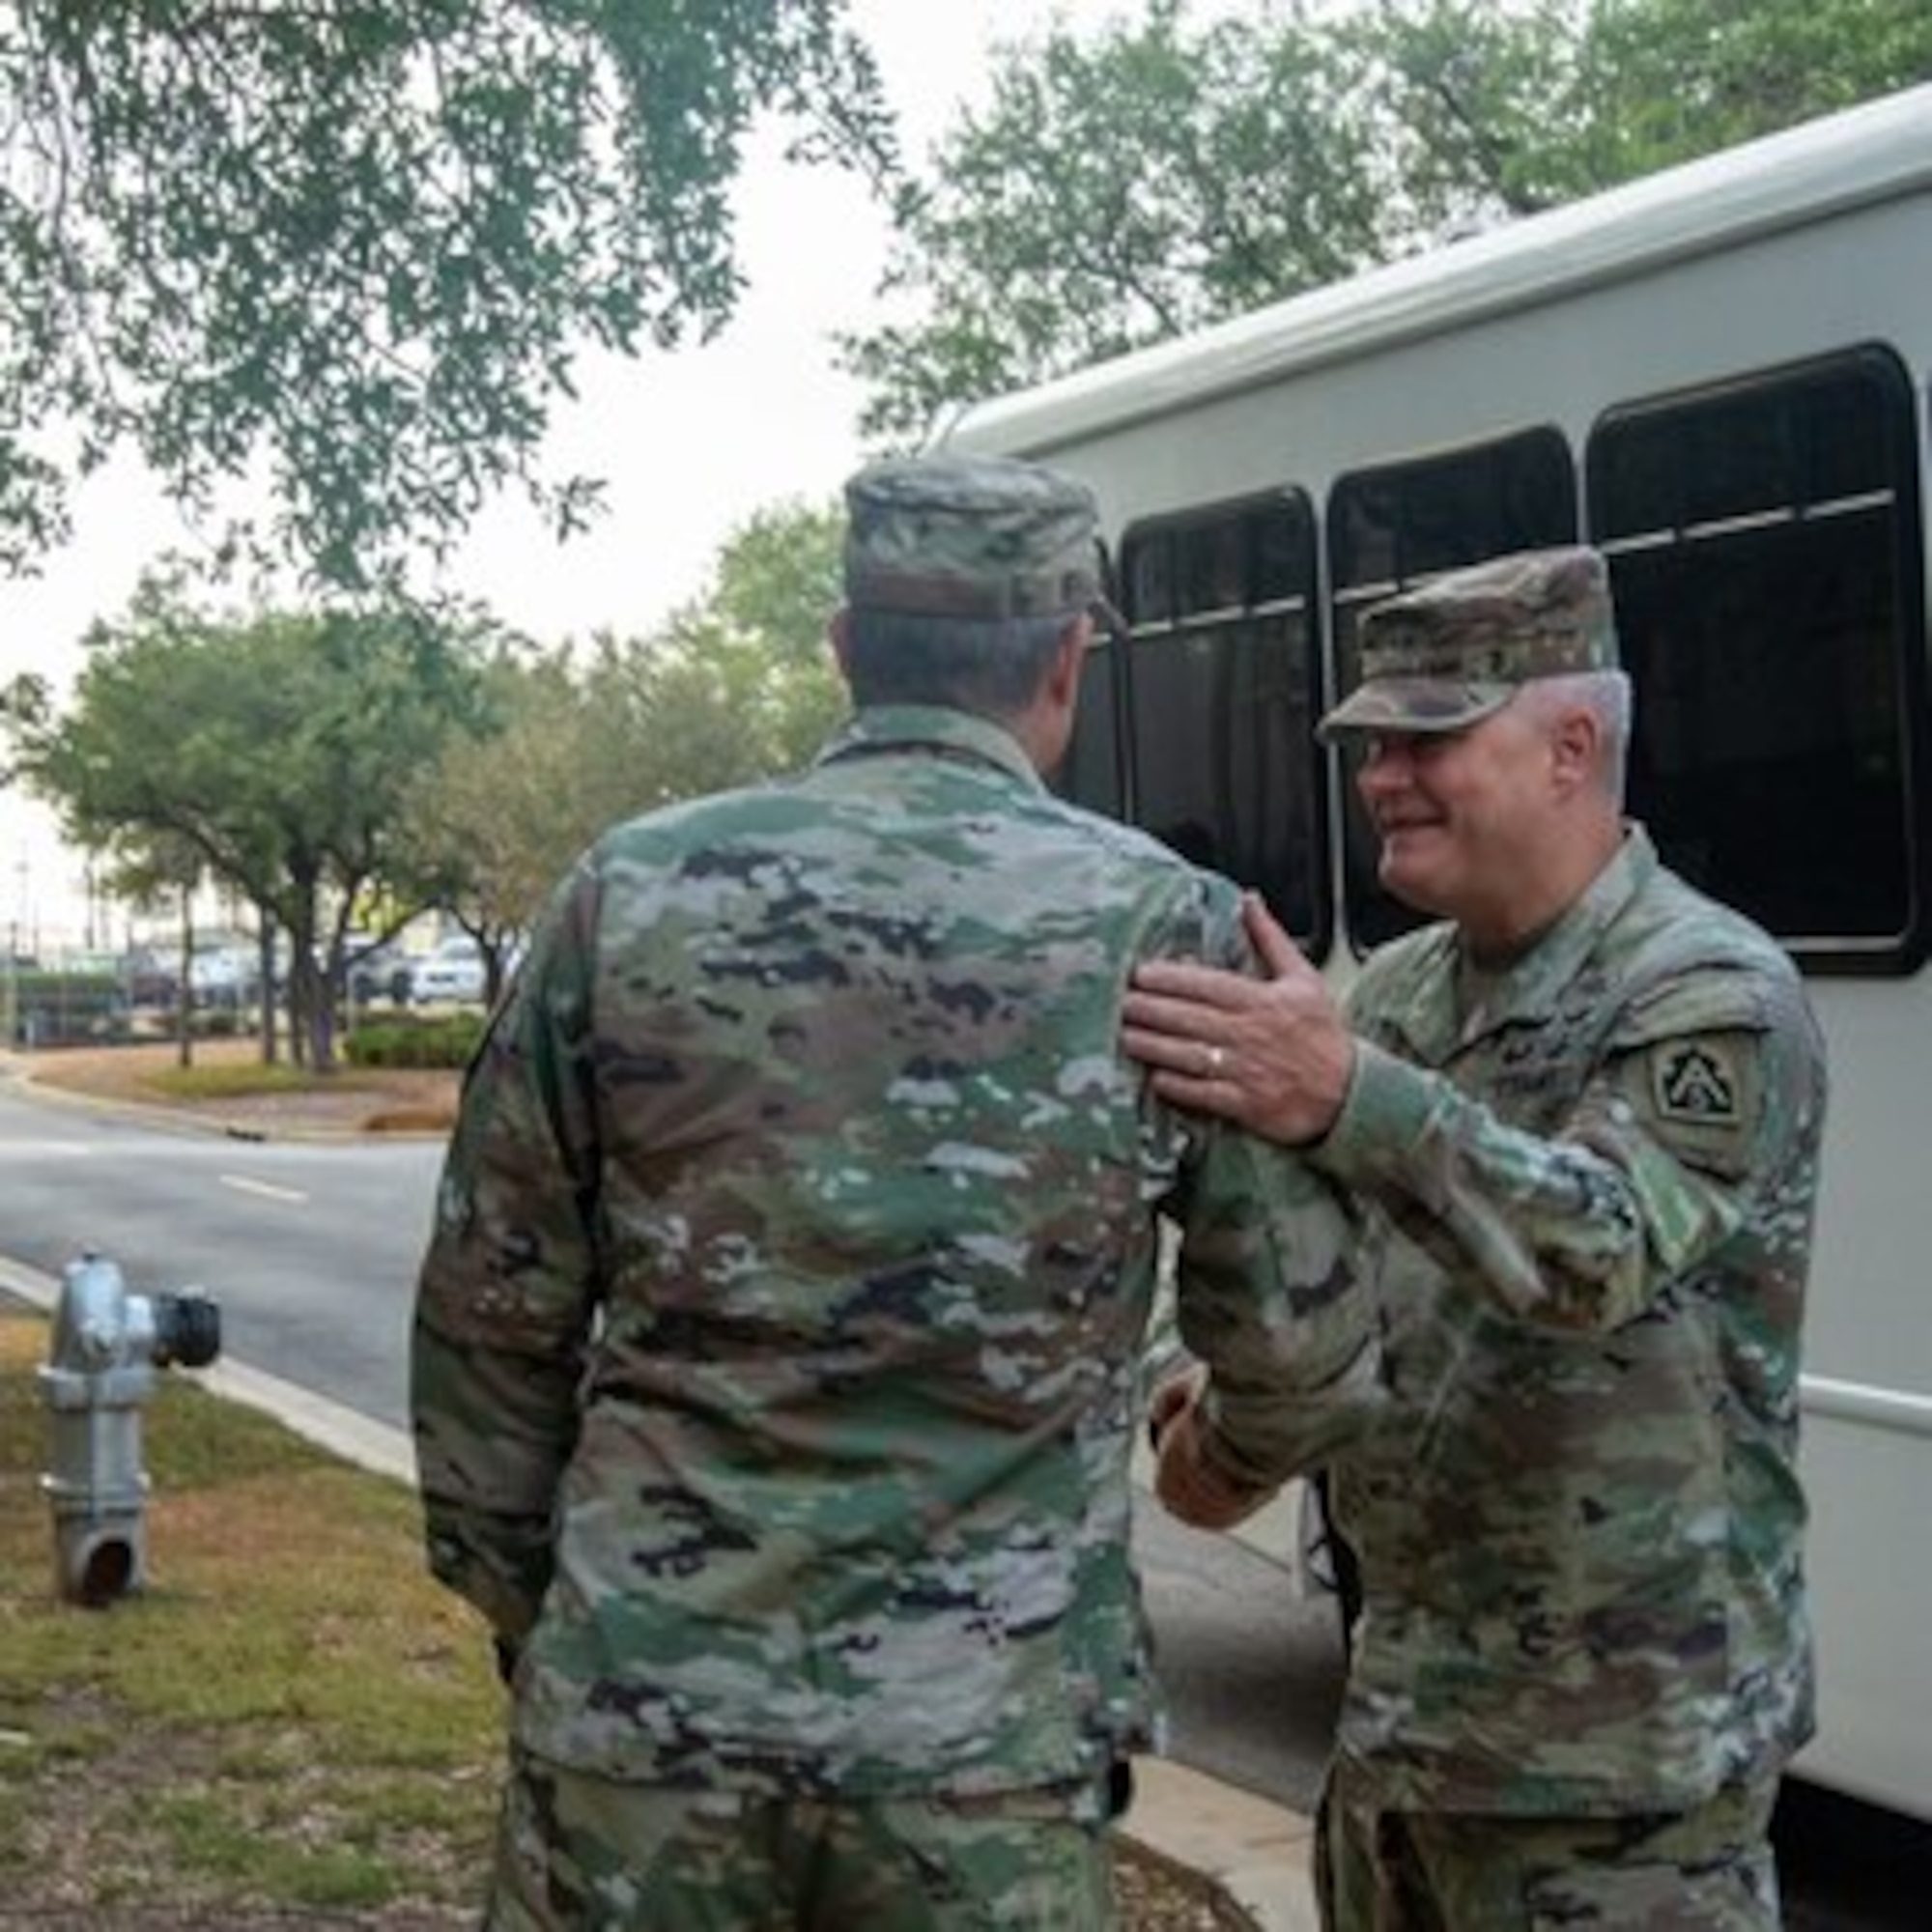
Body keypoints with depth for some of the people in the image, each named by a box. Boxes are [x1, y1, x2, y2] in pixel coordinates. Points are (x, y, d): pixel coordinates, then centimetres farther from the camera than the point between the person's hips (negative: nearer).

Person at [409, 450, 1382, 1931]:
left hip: (643, 1710, 1)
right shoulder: (1165, 927, -3)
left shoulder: (632, 896, 0)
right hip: (989, 1747, -1)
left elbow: (496, 1317, 4)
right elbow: (1301, 1337, 4)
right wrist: (1234, 1455, 26)